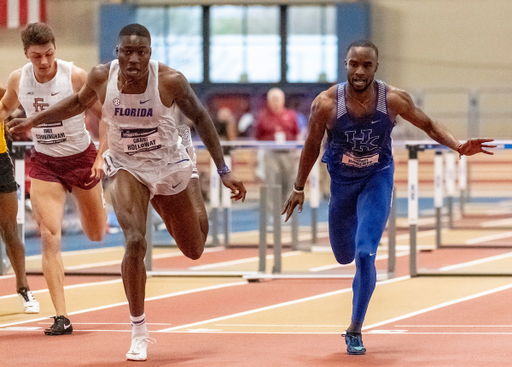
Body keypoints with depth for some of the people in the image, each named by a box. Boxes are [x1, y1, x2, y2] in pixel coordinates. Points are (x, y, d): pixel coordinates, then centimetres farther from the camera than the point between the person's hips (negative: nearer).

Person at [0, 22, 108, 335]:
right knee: (50, 235, -14)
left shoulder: (76, 77, -19)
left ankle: (98, 199, 54)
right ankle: (61, 317, -14)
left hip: (81, 157, -1)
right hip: (44, 163, 1)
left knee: (97, 234, 14)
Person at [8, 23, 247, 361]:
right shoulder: (101, 77, -17)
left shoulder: (170, 80, -24)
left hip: (170, 165, 1)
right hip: (126, 168, 0)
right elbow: (79, 103, 6)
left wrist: (224, 171, -11)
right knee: (135, 243, -23)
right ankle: (139, 332, -9)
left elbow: (201, 118, -11)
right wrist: (35, 120, 9)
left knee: (194, 251, 14)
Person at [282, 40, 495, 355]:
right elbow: (312, 145, -4)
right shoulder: (326, 103, -21)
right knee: (344, 256, 16)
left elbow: (429, 124, -3)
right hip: (342, 181, 2)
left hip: (377, 179, -2)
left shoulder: (395, 99, -20)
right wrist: (299, 188, 5)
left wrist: (458, 146, -20)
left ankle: (355, 331, -3)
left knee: (365, 254, -17)